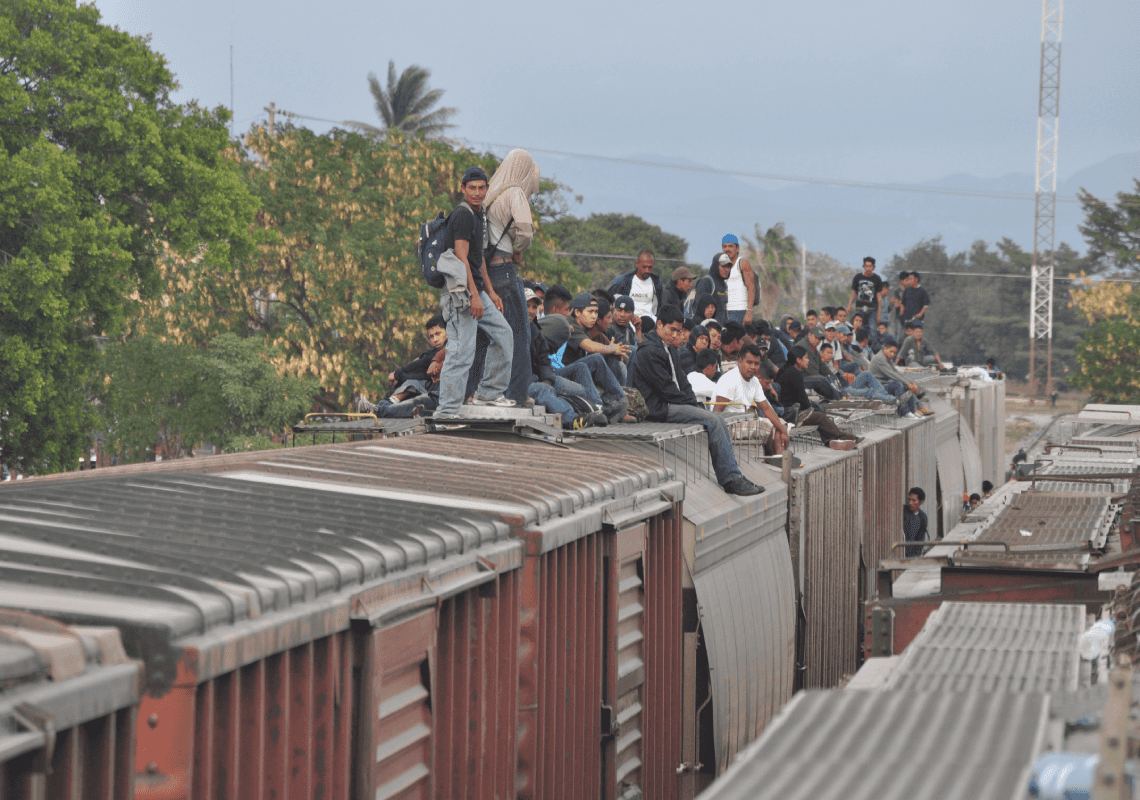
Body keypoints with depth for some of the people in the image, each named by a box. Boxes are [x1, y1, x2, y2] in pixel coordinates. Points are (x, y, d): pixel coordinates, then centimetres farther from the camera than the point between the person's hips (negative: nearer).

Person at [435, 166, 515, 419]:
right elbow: (462, 257, -18)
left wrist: (490, 292, 23)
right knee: (462, 351, -12)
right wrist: (474, 295, -22)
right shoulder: (463, 215, -12)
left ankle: (488, 392, 23)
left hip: (475, 290, 10)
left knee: (503, 333, 17)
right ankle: (446, 412, -10)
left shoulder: (478, 216, 19)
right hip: (460, 291, -10)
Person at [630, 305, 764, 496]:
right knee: (712, 421, -21)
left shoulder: (669, 349, 20)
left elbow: (681, 381, 21)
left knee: (719, 422, -5)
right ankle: (730, 479, -21)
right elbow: (666, 388, -16)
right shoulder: (649, 352, -12)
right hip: (661, 408, -10)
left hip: (675, 403, 10)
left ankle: (733, 478, -9)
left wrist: (695, 404, 5)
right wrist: (692, 404, -10)